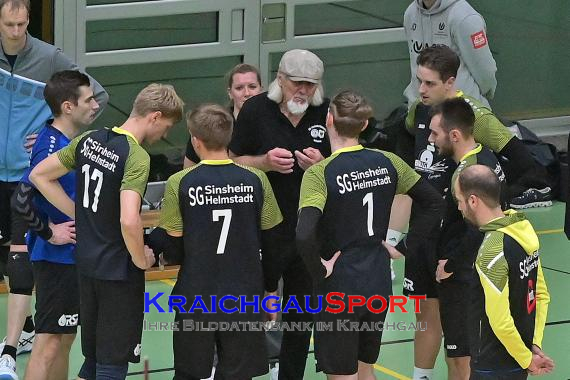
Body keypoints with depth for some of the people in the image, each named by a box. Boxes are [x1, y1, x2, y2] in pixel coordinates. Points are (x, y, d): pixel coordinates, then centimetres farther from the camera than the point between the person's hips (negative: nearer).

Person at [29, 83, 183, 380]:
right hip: (119, 271, -7)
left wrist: (79, 214, 11)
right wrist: (141, 258, -13)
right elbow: (129, 220, -31)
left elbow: (39, 175, 11)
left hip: (86, 263, 7)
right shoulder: (137, 157, -19)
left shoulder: (88, 140, 2)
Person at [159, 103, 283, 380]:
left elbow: (174, 251, -4)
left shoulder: (180, 184, -9)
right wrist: (271, 290, 16)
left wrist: (166, 255, 19)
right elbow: (270, 243, 3)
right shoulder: (256, 180, -4)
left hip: (196, 300, -1)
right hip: (245, 299, 1)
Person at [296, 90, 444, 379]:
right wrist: (406, 246, 9)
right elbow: (435, 204, 7)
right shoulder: (386, 163, -1)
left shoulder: (320, 174, -17)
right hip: (379, 284, 5)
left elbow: (305, 236, -31)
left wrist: (319, 270, -14)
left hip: (339, 290, -5)